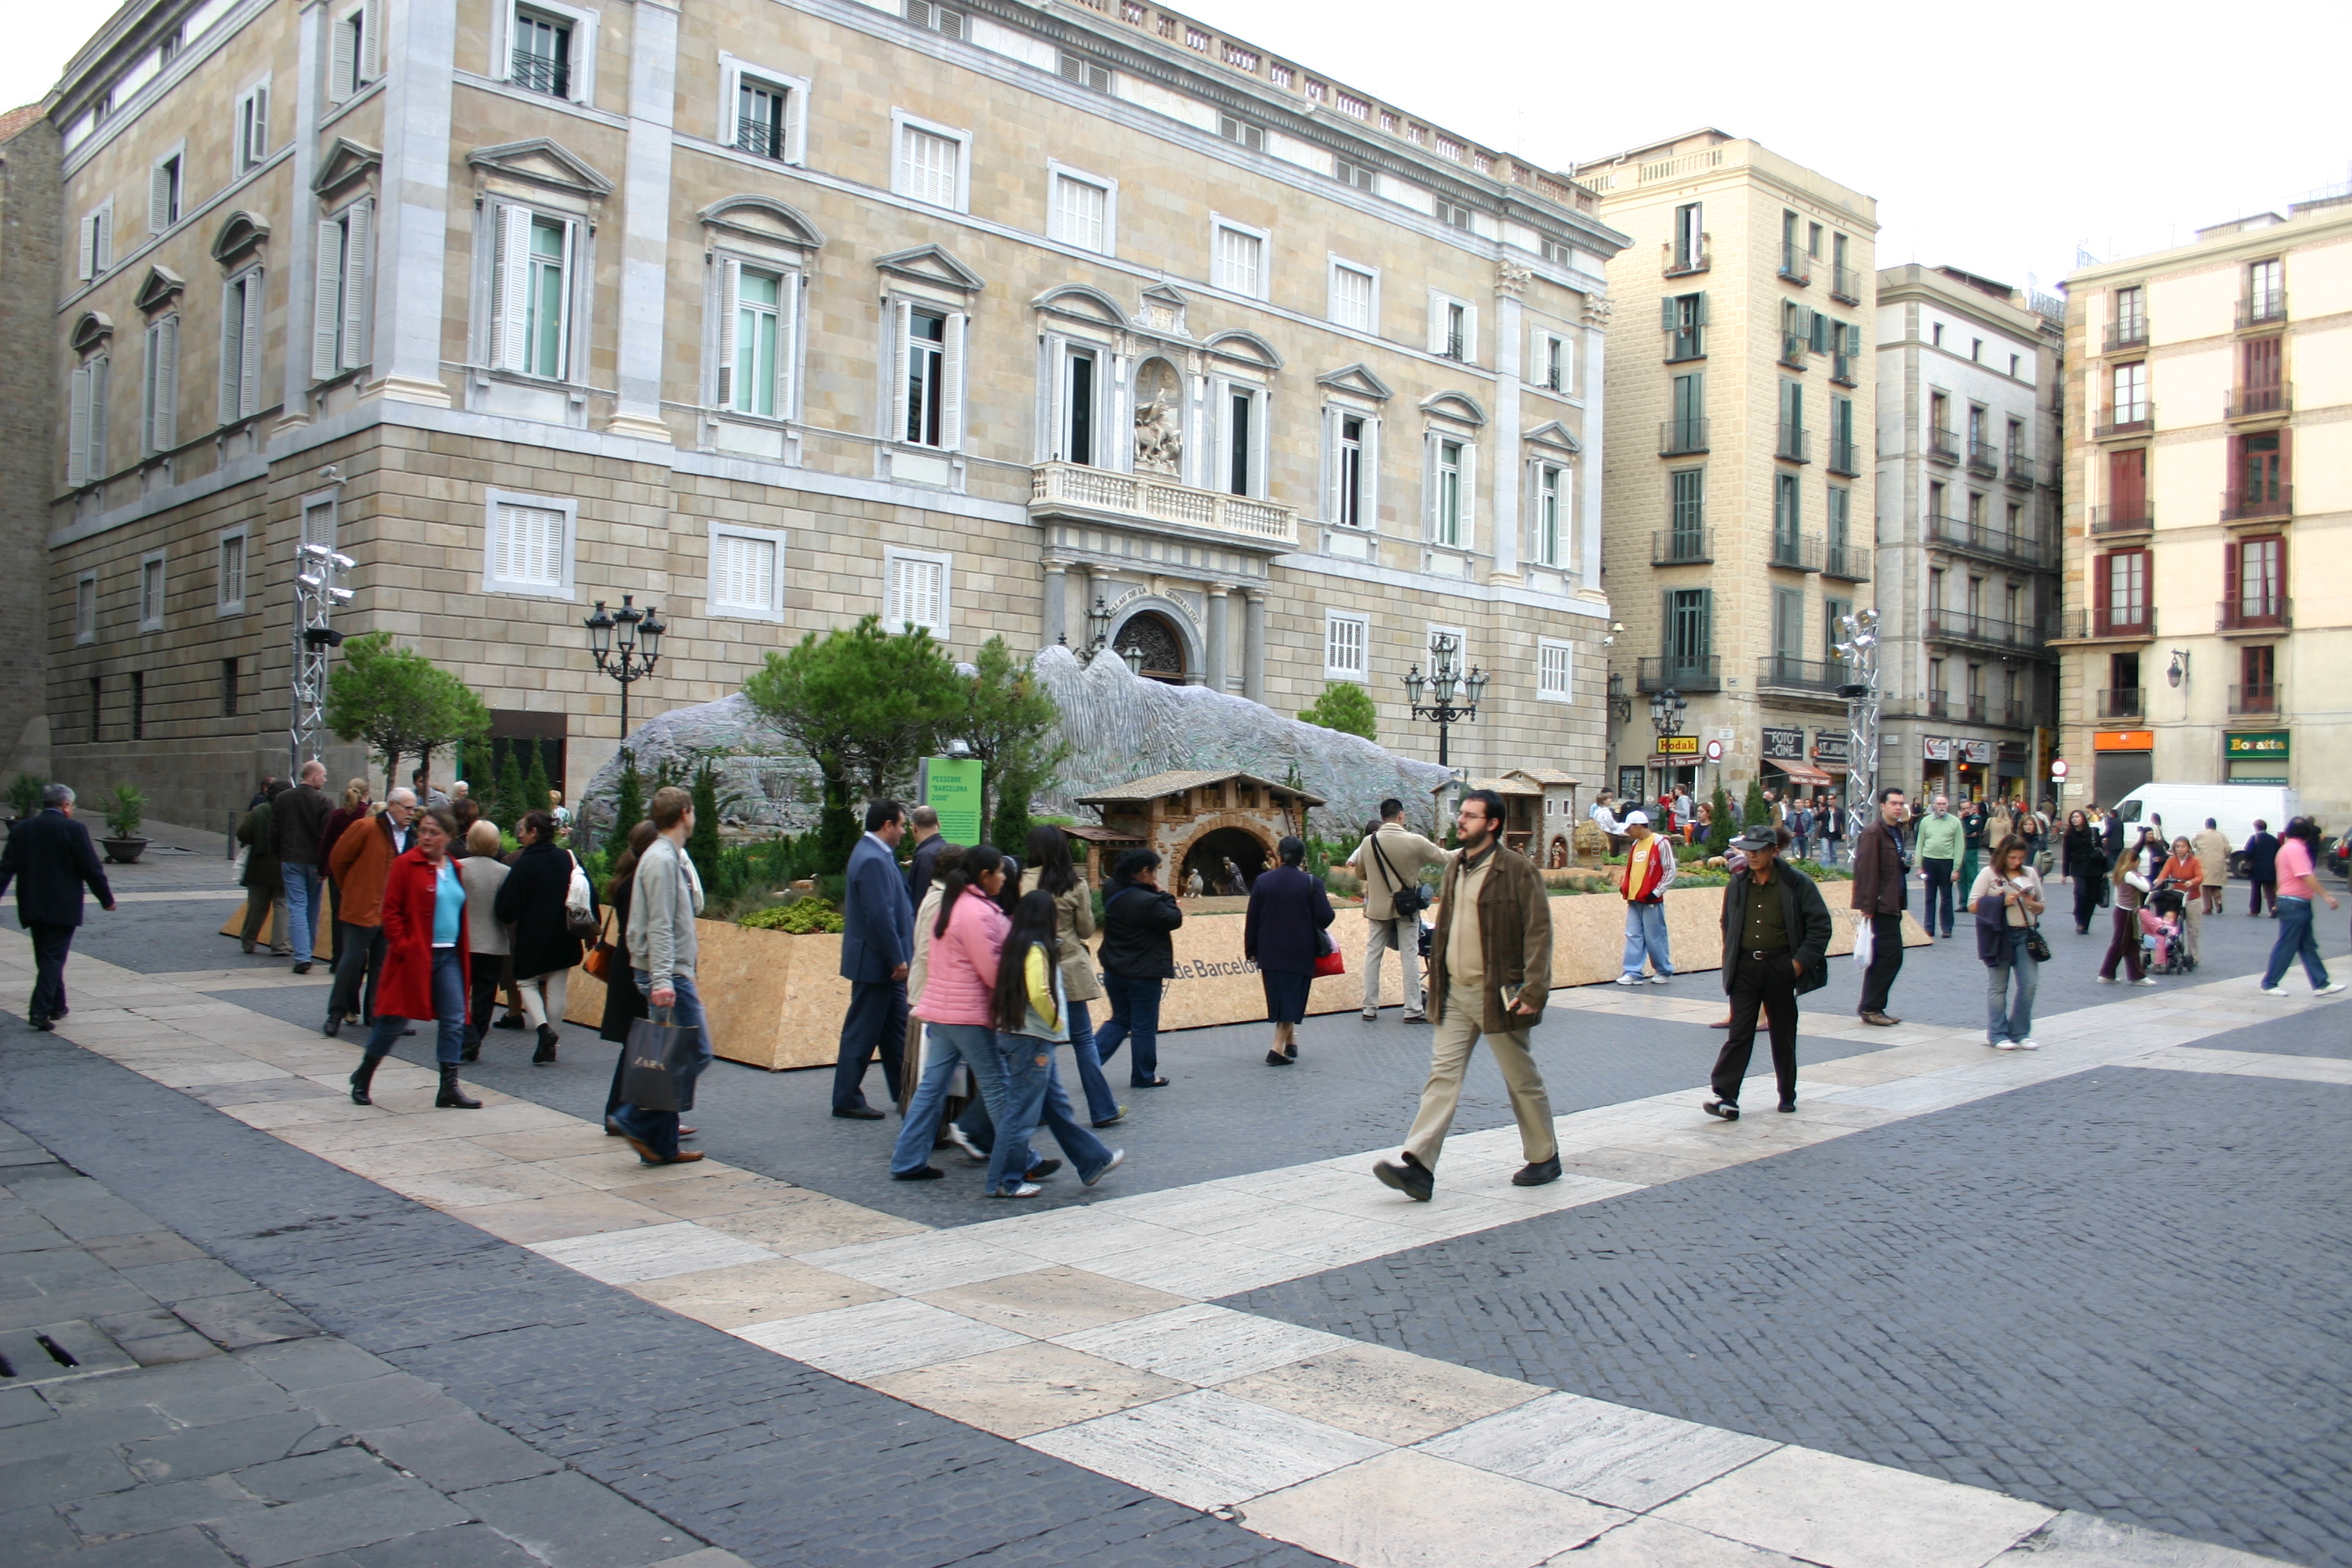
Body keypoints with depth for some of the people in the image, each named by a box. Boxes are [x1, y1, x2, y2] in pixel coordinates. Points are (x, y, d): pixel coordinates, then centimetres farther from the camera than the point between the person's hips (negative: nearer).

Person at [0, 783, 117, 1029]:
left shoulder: (21, 829, 6)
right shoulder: (73, 829, -10)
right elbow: (92, 869, -9)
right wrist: (107, 899, 1)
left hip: (32, 906, 6)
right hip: (62, 907, -5)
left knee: (47, 957, 17)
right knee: (54, 958, -3)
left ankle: (57, 1006, 27)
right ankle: (40, 1010, -12)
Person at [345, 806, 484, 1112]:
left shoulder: (453, 869, 11)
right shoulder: (406, 864, -7)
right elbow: (391, 910, -9)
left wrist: (461, 951, 13)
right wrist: (401, 946, -16)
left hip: (448, 957, 6)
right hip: (414, 957, -6)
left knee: (454, 1020, 0)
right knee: (395, 1020, 3)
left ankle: (449, 1087, 3)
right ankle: (363, 1076, 24)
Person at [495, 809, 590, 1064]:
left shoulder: (522, 865, -14)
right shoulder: (569, 859, -2)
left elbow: (507, 910, -14)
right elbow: (590, 896, 1)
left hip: (532, 939, -4)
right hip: (564, 939, 4)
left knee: (526, 982, 14)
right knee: (556, 990, 10)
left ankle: (543, 1027, -10)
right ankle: (549, 1047, 13)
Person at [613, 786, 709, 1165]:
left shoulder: (672, 857, 17)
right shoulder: (662, 860, -14)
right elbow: (659, 926, -20)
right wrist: (662, 980, -25)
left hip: (674, 974, 10)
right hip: (669, 974, -10)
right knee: (695, 1053, -9)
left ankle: (664, 1146, 13)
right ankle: (638, 1119, -6)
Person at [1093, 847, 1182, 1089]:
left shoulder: (1112, 892, 1)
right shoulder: (1146, 901, -24)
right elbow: (1175, 919, -13)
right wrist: (1162, 894, -5)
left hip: (1114, 971, 8)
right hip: (1143, 975, -7)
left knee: (1120, 1020, 21)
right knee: (1144, 1027, 7)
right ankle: (1144, 1077, 18)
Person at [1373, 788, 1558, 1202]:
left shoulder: (1518, 871, -10)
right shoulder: (1456, 868, 11)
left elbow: (1538, 932, -13)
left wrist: (1533, 992, -19)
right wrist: (1438, 979, 13)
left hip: (1497, 994, -6)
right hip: (1455, 995, 6)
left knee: (1522, 1080, 9)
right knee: (1442, 1076, -1)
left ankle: (1544, 1159, 27)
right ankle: (1418, 1167, -5)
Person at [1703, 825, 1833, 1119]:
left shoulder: (1797, 884, -7)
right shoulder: (1737, 885, 5)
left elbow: (1820, 925, -5)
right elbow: (1728, 926, 16)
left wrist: (1801, 961, -11)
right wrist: (1730, 962, 7)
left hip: (1781, 968, -2)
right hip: (1745, 968, 2)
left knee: (1783, 1034, 11)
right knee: (1739, 1033, -4)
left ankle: (1788, 1095, 26)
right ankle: (1723, 1095, -10)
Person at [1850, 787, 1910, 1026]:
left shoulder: (1897, 831, 16)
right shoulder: (1873, 833, -13)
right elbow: (1866, 870, -18)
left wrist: (1906, 864, 8)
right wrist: (1868, 906, -21)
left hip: (1893, 905, 9)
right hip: (1882, 905, -9)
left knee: (1883, 957, 11)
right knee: (1891, 955, -9)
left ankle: (1872, 1008, 17)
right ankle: (1871, 1008, -2)